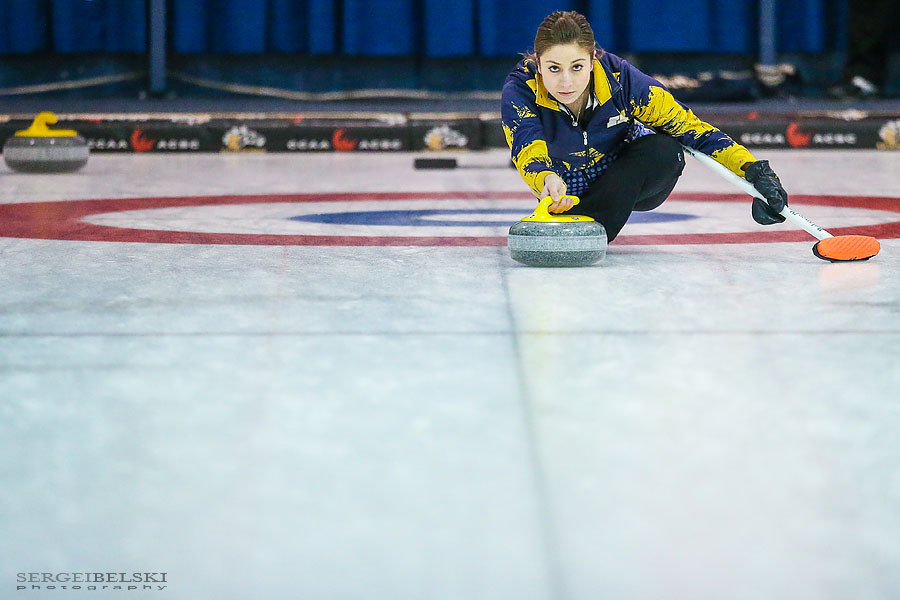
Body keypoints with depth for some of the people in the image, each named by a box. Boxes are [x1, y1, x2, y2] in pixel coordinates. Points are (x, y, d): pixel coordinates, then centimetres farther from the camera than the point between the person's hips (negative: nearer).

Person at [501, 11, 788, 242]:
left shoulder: (621, 78, -28)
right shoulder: (520, 89, -29)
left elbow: (689, 127, -24)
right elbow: (527, 148, -45)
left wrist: (753, 168, -36)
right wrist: (547, 179, -70)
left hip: (634, 181, -2)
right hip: (570, 186, 2)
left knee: (665, 150, -31)